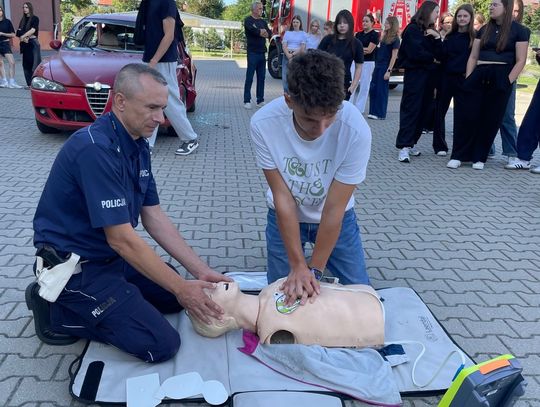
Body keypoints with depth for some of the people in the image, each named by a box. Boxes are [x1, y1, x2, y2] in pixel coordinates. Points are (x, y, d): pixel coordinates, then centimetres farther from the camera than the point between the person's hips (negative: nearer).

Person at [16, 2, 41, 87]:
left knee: (35, 63, -11)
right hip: (25, 44, 6)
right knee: (26, 64, 3)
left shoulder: (35, 18, 1)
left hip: (33, 42, -6)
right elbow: (19, 33, 9)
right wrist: (24, 38, -10)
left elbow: (32, 30, -11)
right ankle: (29, 84, 6)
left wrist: (23, 36, -8)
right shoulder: (22, 20, 17)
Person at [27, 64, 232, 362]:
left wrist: (201, 271, -3)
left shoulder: (138, 144, 2)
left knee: (175, 297, 16)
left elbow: (154, 217, 3)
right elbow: (121, 239, -26)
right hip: (77, 267, -9)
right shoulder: (96, 149, -27)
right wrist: (181, 287, -19)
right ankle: (60, 312, 1)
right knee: (161, 345, -12)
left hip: (113, 256, 9)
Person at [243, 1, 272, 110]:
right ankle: (247, 101, -1)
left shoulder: (263, 22, 17)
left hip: (262, 53, 6)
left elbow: (269, 34, 6)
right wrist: (263, 32, -3)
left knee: (261, 77, 6)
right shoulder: (248, 20, -1)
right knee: (249, 77, -5)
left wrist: (263, 32, -12)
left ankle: (260, 100, 11)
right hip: (252, 53, -6)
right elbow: (254, 30, -18)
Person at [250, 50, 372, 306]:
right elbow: (282, 197, -22)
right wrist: (298, 265, -21)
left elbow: (334, 208, -24)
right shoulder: (263, 124, -30)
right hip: (284, 216, 0)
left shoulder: (356, 131, -32)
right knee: (284, 292, 3)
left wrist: (314, 269, -19)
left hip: (336, 218, 0)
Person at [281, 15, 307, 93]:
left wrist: (293, 55, -11)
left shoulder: (303, 34, 5)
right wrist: (288, 55, -13)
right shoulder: (287, 33, 13)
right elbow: (284, 46, 3)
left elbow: (302, 48, -3)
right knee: (285, 76, -1)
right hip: (287, 56, 3)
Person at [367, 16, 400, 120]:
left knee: (381, 90, -3)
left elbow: (394, 56, -12)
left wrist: (389, 71, -16)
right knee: (372, 88, 6)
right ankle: (373, 112, 14)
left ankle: (380, 114, 5)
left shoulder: (395, 39, -8)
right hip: (378, 65, 7)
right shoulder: (385, 36, 13)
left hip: (385, 67, -7)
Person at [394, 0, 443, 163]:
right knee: (410, 110, -11)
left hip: (429, 76, 7)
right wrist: (432, 59, -2)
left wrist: (437, 37, -6)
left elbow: (440, 55, 8)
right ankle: (404, 147, -14)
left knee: (423, 110, 4)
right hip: (415, 74, -7)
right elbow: (415, 53, -16)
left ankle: (410, 143, 10)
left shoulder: (432, 32, 18)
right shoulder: (412, 29, -4)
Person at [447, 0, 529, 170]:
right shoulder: (484, 30, 14)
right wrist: (468, 79, 1)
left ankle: (479, 157, 11)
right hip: (478, 76, 3)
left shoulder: (518, 30, 2)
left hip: (500, 79, -3)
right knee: (467, 116, -4)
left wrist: (508, 82, -11)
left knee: (491, 120, 1)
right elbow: (473, 57, 12)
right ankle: (458, 156, 2)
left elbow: (520, 61, -2)